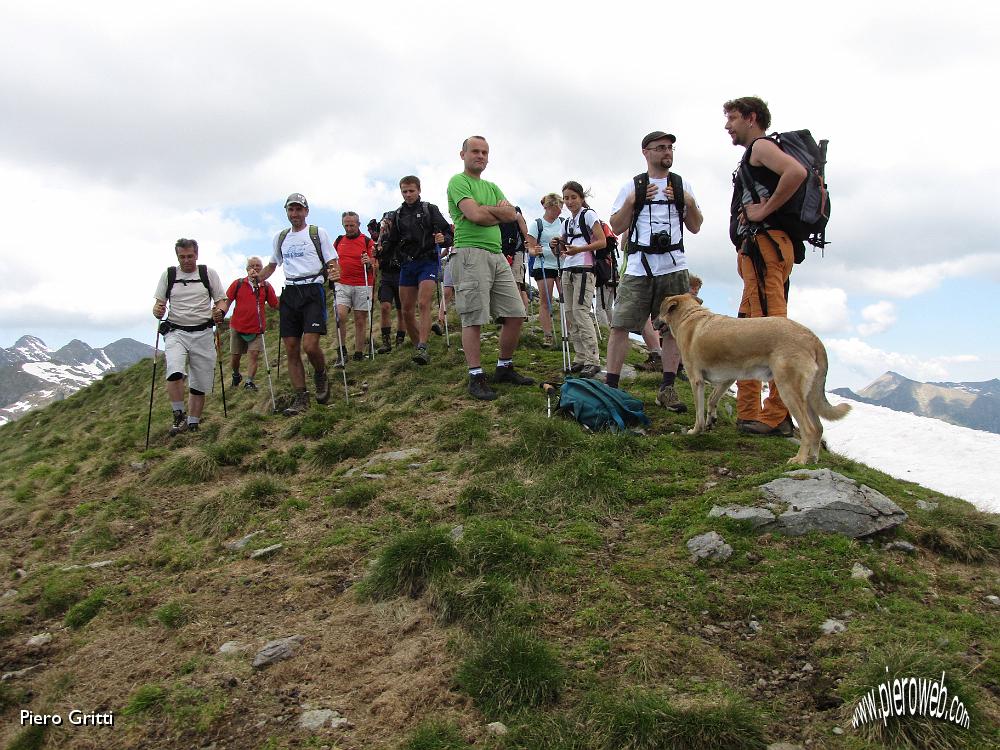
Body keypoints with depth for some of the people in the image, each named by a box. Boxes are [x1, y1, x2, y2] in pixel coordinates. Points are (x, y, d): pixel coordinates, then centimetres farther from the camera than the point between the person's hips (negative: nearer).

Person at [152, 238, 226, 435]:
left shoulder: (208, 273, 4)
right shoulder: (168, 275, 5)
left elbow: (221, 300, 6)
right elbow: (159, 303, 8)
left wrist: (219, 312, -17)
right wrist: (157, 311, -16)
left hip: (203, 333, 1)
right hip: (176, 332, -1)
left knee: (199, 383, 4)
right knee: (174, 372, -26)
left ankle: (193, 424, 16)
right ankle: (179, 415, -10)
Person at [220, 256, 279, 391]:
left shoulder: (266, 286, 1)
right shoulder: (238, 284, 0)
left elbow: (275, 305, -3)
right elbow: (227, 301, 0)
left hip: (256, 329, -1)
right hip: (237, 327, 1)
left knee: (254, 355, -11)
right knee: (235, 356, 10)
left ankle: (249, 382, -6)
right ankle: (236, 375, 38)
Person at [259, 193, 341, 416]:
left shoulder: (318, 233, 4)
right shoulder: (280, 237, 17)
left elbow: (333, 262, 2)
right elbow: (272, 265, 29)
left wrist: (335, 272, -21)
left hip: (313, 291, -4)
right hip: (289, 293, 5)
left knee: (310, 346, -18)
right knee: (291, 350, 0)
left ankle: (321, 376, 13)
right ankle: (301, 398, 8)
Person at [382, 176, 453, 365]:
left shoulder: (430, 209, 3)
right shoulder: (398, 214, 14)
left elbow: (448, 234, -3)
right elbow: (392, 244, 19)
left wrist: (443, 239, -25)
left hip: (428, 262, -5)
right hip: (407, 264, 5)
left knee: (423, 304, -21)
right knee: (407, 311, 3)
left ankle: (422, 348, -26)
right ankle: (417, 346, 15)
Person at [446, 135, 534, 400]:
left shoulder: (492, 187, 24)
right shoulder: (458, 181, 1)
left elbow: (512, 214, 8)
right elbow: (475, 215, -15)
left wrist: (485, 209, -6)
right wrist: (499, 213, 3)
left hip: (497, 255, 8)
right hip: (471, 253, -8)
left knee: (515, 314, 5)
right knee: (474, 319, -7)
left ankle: (504, 368, 19)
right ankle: (476, 377, 0)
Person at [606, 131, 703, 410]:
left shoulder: (682, 185, 15)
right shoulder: (632, 186, 10)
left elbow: (695, 227, 15)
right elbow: (617, 228, 6)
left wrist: (689, 203, -2)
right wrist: (632, 201, -8)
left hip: (674, 267, 2)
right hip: (638, 267, -2)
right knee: (620, 324, -9)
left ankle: (667, 389, 8)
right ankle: (611, 385, -4)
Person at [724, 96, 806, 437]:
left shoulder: (761, 146, -2)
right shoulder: (754, 155, 29)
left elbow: (796, 172, -22)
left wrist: (765, 211, -16)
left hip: (764, 244, -11)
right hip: (758, 248, 11)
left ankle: (777, 415, -14)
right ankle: (748, 413, 13)